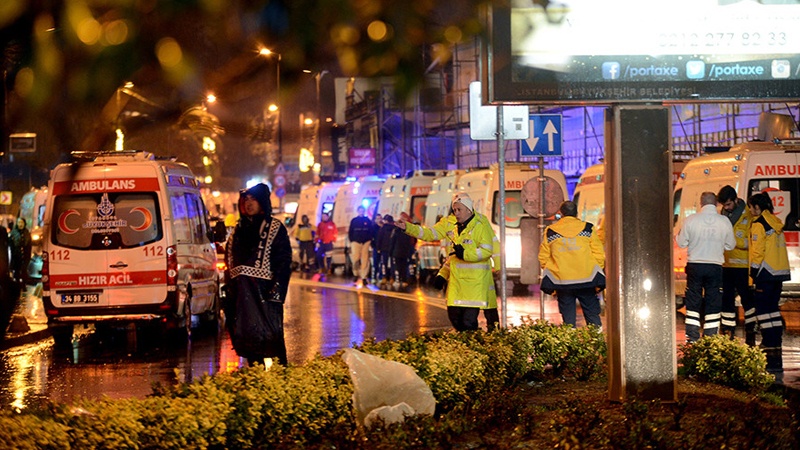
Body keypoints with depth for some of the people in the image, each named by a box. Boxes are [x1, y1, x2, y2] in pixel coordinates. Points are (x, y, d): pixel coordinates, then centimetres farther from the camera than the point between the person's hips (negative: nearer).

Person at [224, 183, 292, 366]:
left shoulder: (275, 228, 1)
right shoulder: (239, 230, 18)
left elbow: (284, 261, -7)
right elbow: (229, 261, 20)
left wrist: (276, 290, -17)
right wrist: (228, 290, 11)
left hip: (264, 291, -5)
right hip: (240, 293, 5)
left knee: (269, 334, -8)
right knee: (247, 336, 5)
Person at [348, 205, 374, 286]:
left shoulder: (368, 220, 9)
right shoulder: (354, 220, 8)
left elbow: (371, 231, 9)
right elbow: (350, 232, 9)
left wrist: (369, 240, -1)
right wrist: (351, 240, 0)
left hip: (365, 242, 0)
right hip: (356, 242, 0)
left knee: (365, 260, -4)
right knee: (355, 259, -7)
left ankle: (364, 277, -3)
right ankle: (356, 274, 11)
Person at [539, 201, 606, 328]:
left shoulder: (550, 232, 5)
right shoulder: (588, 229, 3)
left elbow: (543, 258, 7)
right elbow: (599, 255, 1)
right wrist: (597, 281, 9)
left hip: (561, 281, 0)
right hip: (586, 280, 0)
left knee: (568, 319, 5)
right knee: (593, 317, 5)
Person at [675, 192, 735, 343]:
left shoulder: (691, 220, -8)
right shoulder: (724, 222, -5)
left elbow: (681, 243, 0)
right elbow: (730, 245, 5)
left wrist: (678, 235, 21)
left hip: (695, 266, 0)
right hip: (715, 267, 0)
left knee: (693, 303, 8)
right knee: (713, 304, 8)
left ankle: (692, 339, 5)